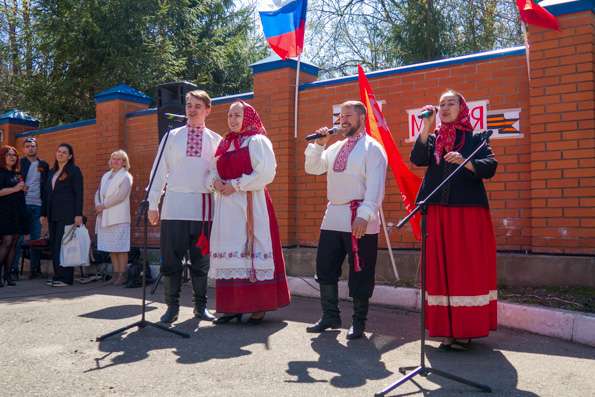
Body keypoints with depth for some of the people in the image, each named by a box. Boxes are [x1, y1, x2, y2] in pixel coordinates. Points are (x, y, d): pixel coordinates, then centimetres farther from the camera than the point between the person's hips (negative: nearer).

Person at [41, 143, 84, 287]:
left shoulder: (74, 170, -1)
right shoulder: (52, 172, 19)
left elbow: (78, 193, -7)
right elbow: (47, 193, 20)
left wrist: (78, 214, -14)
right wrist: (44, 214, 16)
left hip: (67, 214, -7)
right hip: (53, 214, 7)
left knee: (64, 244, -8)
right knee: (54, 245, 5)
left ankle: (65, 277, -3)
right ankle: (58, 275, 11)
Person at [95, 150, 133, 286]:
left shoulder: (126, 177, -3)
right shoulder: (106, 175, 20)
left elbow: (119, 195, -14)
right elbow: (98, 192, 17)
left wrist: (103, 206, -11)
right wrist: (98, 205, -2)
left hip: (119, 218, -7)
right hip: (105, 217, 7)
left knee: (120, 248, -5)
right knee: (111, 247, 8)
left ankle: (122, 274, -2)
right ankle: (116, 273, 14)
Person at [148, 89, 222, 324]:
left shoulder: (215, 140, 8)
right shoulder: (172, 136, 8)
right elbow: (160, 170, 6)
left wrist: (214, 181, -15)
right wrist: (153, 203, 2)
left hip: (202, 206, 0)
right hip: (174, 205, 0)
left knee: (201, 260, 8)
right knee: (171, 259, 0)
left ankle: (200, 306, 20)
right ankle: (172, 306, 12)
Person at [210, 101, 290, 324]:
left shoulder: (257, 141, -3)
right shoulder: (225, 144, 18)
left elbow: (266, 173, -13)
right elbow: (216, 172, 22)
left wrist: (235, 185, -13)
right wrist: (217, 183, -2)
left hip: (251, 205, -7)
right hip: (227, 206, 7)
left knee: (251, 251, -7)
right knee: (229, 253, 5)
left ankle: (259, 307, 1)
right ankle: (233, 306, 12)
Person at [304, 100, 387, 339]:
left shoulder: (372, 148, -5)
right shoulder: (335, 148, 17)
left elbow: (375, 186, -14)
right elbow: (312, 169, 19)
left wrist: (364, 215, -24)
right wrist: (318, 144, 6)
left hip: (360, 220, -7)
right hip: (333, 216, 7)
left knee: (360, 273, 1)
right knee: (325, 268, 10)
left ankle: (359, 322, 16)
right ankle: (330, 316, 24)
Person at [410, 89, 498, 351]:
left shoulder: (475, 139, 8)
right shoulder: (433, 139, 16)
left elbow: (490, 167, -6)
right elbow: (417, 160, -3)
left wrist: (465, 162, -23)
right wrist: (426, 128, -9)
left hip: (469, 212, -2)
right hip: (437, 213, 3)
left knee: (468, 268, -5)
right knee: (441, 269, 2)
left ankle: (466, 328, 2)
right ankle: (448, 328, 8)